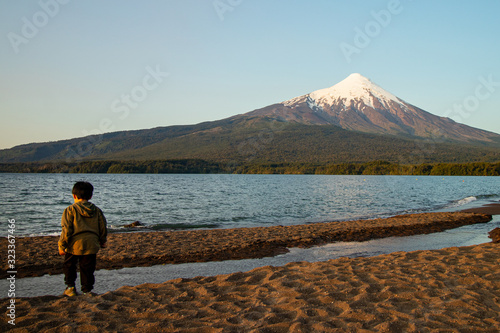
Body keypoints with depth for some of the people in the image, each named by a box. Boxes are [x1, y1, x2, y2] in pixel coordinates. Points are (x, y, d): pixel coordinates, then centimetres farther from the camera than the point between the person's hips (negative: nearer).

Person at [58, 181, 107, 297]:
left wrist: (62, 245, -3)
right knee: (88, 268, 11)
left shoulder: (70, 210, -5)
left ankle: (70, 287, 16)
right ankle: (87, 290, 13)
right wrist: (102, 242, 25)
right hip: (91, 244, 3)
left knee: (69, 265, 18)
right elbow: (103, 228, 10)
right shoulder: (97, 210, 7)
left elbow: (66, 229, -9)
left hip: (74, 244, -3)